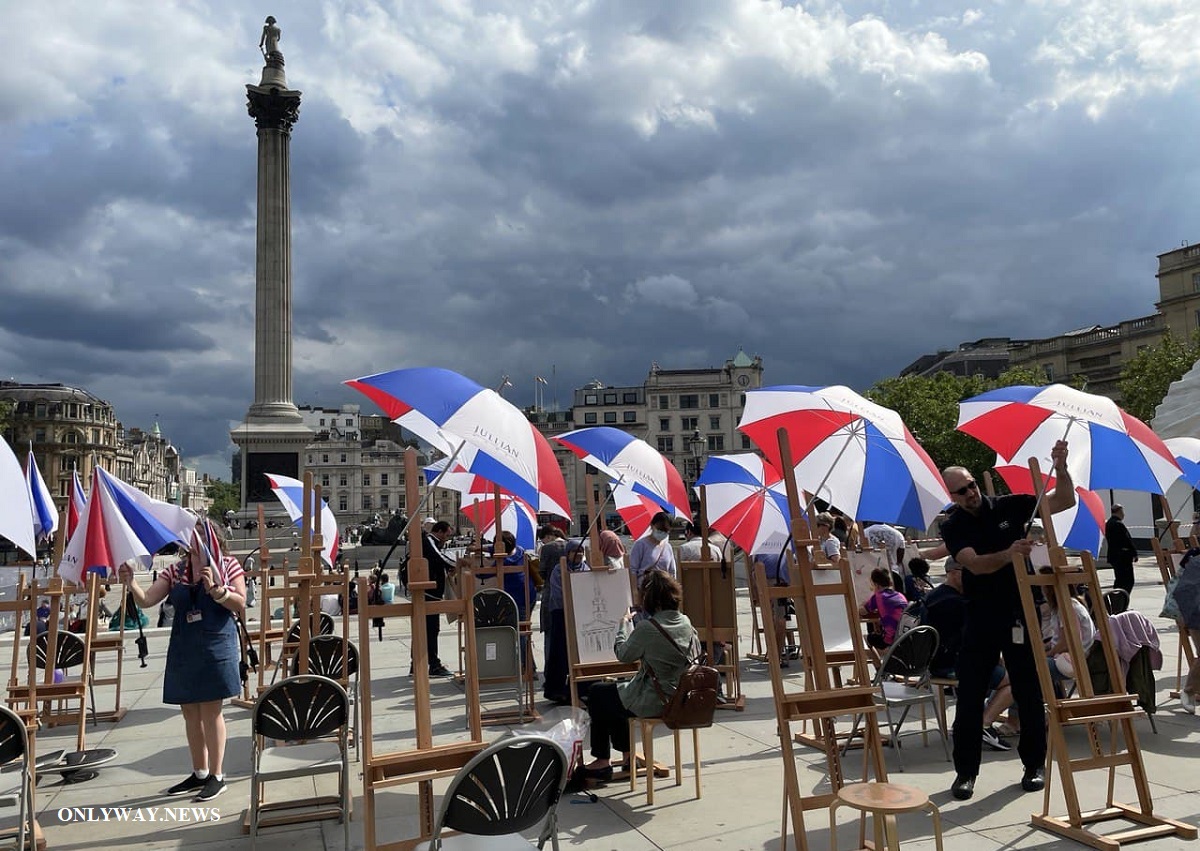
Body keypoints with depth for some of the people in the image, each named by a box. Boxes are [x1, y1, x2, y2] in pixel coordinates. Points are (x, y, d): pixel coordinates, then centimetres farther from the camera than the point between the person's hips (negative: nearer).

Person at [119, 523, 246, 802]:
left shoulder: (227, 565, -1)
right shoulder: (176, 570, 10)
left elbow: (240, 604, -6)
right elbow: (146, 600, 2)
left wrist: (214, 589, -19)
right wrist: (130, 583, -15)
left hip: (215, 645, -5)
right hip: (183, 648, 5)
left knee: (210, 710, -3)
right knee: (190, 712, 12)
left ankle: (217, 775, 8)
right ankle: (199, 773, 25)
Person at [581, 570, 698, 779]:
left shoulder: (646, 628, -23)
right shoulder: (685, 622, -5)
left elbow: (623, 654, -9)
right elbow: (696, 654, 10)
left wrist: (625, 622, 6)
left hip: (652, 702, -7)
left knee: (597, 694, 16)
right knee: (614, 692, 28)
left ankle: (602, 760, 23)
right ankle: (626, 753, 36)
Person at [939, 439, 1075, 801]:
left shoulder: (1008, 506, 0)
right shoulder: (953, 527, -4)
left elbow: (1065, 501, -2)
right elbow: (975, 565, -20)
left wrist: (1060, 468, -19)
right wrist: (1008, 554, -38)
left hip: (1020, 613, 1)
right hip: (980, 618, 0)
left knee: (1029, 692, 8)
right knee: (970, 696, 1)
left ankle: (1034, 765, 24)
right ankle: (965, 771, 11)